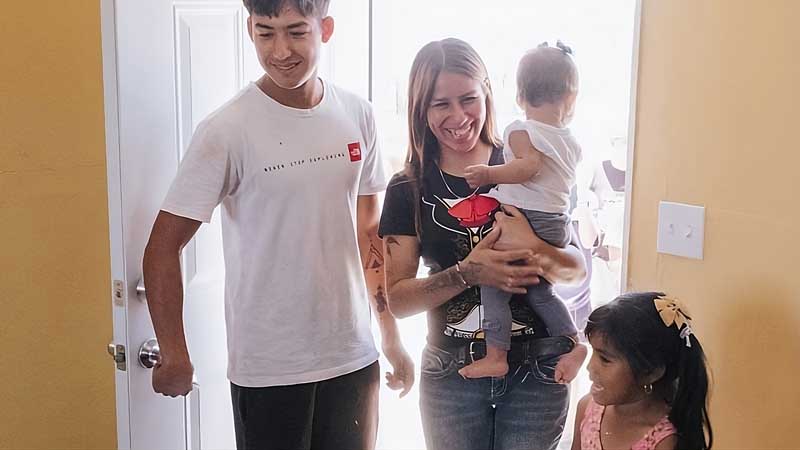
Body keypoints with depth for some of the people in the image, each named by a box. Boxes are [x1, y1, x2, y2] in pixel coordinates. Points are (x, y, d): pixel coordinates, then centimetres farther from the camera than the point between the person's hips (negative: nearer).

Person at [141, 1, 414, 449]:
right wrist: (175, 356, -12)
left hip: (354, 360, 4)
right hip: (268, 370, -4)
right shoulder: (227, 130, -14)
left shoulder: (358, 115, 0)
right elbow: (164, 247, -10)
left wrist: (391, 335, 9)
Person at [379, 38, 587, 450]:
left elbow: (577, 268, -1)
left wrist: (532, 249, -22)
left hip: (536, 369, 0)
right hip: (451, 373, 1)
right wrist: (467, 273, -21)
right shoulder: (408, 190, -1)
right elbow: (398, 299, -5)